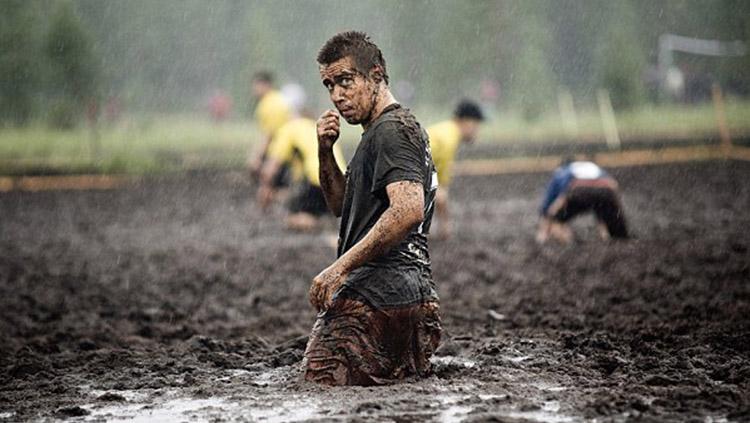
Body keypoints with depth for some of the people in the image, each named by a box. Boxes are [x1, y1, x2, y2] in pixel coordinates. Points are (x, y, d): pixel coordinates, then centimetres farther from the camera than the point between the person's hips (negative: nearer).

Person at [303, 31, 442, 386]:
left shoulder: (391, 131, -11)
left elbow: (409, 210, -27)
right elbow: (342, 205, 28)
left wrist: (340, 268, -25)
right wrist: (325, 152, 10)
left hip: (377, 291, -11)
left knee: (319, 384, -13)